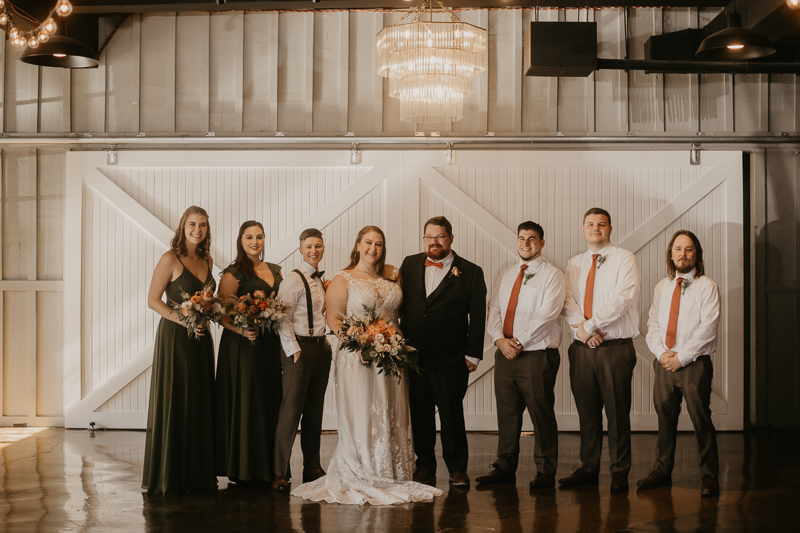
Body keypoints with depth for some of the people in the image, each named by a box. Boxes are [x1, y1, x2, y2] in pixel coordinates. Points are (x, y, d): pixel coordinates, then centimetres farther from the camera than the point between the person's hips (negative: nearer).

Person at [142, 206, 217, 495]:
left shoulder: (207, 260, 11)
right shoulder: (170, 259, -8)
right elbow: (153, 300, -10)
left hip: (200, 338, 7)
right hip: (174, 338, -6)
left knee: (200, 403, 8)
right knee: (173, 403, -2)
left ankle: (197, 474, 17)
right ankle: (169, 477, 6)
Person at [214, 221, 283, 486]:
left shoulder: (275, 271, 15)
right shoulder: (233, 273, -3)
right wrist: (242, 330, -23)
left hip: (270, 344, 6)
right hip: (242, 345, -6)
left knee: (269, 402, 6)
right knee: (244, 402, -3)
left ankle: (267, 468, 14)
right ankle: (242, 470, 5)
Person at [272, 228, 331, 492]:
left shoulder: (321, 280, 14)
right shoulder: (293, 279, -9)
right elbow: (283, 319, -13)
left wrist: (327, 346, 12)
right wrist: (294, 351, -16)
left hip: (321, 348, 7)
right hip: (299, 348, -7)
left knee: (315, 410, 11)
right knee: (291, 410, -6)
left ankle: (312, 468, 19)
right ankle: (280, 472, 0)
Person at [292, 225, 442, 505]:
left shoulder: (393, 275, 10)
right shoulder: (343, 279, -3)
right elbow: (334, 318, -6)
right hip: (357, 358, -5)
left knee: (391, 417, 7)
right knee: (360, 418, -3)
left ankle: (392, 476, 15)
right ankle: (361, 480, 6)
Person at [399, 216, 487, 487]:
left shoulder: (470, 272, 0)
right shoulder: (410, 264, 10)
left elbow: (478, 317, -1)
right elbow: (400, 303, 12)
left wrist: (472, 355, -6)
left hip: (450, 360, -3)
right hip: (412, 355, 3)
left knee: (452, 413, 2)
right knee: (419, 413, 9)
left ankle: (457, 468, 14)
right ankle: (425, 466, 20)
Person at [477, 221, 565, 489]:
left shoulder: (551, 275, -3)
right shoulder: (506, 275, 17)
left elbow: (546, 315, -13)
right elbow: (494, 310, 11)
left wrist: (519, 341, -14)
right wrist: (500, 339, -7)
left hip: (537, 354, -6)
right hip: (505, 354, 6)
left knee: (542, 414, -1)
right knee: (506, 413, 9)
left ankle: (545, 471, 8)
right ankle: (505, 467, 19)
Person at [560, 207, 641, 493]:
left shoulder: (624, 259, 0)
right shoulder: (574, 264, 15)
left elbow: (622, 299, -12)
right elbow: (567, 301, 4)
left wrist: (590, 323, -13)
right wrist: (581, 329, -12)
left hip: (616, 347, -4)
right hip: (582, 347, 4)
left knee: (617, 411, -1)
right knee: (586, 411, 8)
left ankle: (620, 472, 6)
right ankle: (588, 468, 16)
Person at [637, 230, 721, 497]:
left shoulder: (707, 287, -2)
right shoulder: (661, 287, 14)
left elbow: (707, 329, -9)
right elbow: (653, 324, 11)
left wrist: (681, 357, -13)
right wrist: (662, 353, -6)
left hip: (694, 363, -4)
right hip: (664, 363, 5)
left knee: (701, 419, -3)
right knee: (664, 417, 9)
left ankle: (710, 476, 5)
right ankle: (662, 470, 19)